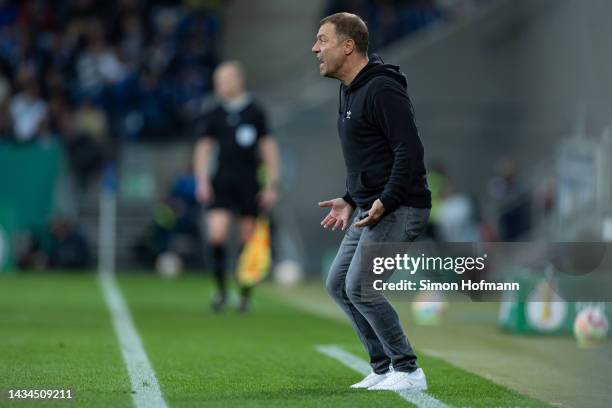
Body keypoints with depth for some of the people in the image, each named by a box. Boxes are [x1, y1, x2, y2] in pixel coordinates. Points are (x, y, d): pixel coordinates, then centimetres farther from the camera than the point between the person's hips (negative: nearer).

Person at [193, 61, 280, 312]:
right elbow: (203, 148, 13)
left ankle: (245, 296, 15)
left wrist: (271, 185, -1)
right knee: (216, 234, -14)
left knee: (248, 240, 2)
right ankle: (221, 289, 1)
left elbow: (269, 148, 3)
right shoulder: (215, 115, 7)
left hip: (249, 185, -1)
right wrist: (202, 181, 1)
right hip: (221, 184, 1)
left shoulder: (255, 112, 0)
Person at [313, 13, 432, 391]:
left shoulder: (382, 89, -17)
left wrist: (385, 202, -26)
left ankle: (409, 371, -2)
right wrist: (350, 200, 19)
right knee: (339, 284, 11)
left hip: (398, 208, -10)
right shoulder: (351, 91, 15)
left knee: (360, 288, -14)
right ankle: (384, 367, 17)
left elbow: (409, 151, -22)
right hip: (372, 207, 10)